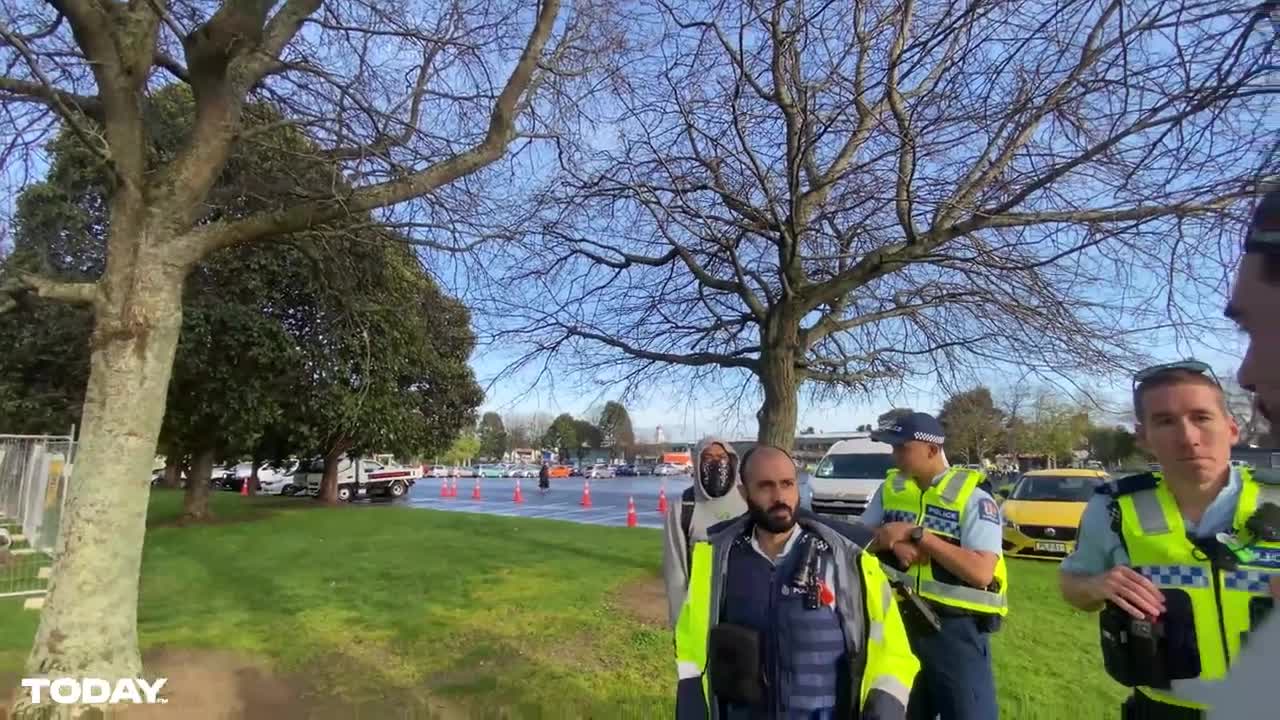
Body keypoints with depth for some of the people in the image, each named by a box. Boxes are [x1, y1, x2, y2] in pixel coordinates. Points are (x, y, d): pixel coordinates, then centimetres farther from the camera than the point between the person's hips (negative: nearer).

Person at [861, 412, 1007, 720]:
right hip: (899, 621, 5)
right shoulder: (890, 488, 3)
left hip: (956, 629, -5)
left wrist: (915, 533, -23)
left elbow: (981, 572, -22)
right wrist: (894, 543, -16)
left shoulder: (973, 496, -12)